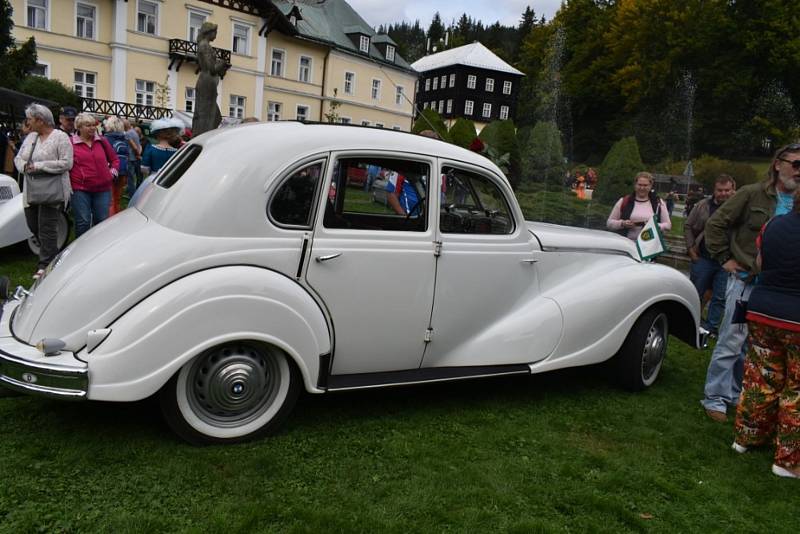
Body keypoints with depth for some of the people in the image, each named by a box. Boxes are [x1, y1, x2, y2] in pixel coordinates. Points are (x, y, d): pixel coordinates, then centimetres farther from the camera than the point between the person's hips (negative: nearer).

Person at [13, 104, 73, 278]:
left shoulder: (60, 137, -8)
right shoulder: (30, 137, 14)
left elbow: (66, 163, -16)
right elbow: (18, 158, 16)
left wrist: (39, 166, -16)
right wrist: (24, 165, -7)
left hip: (51, 191, -8)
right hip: (31, 191, 8)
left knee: (47, 229, -5)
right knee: (33, 225, 14)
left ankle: (45, 265, 4)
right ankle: (53, 254, 32)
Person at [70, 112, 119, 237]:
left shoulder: (102, 141, 9)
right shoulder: (71, 143, 0)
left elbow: (115, 159, 19)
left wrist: (113, 171, 5)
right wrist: (69, 180, -1)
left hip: (102, 189, 3)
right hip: (80, 189, -3)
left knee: (102, 221, 8)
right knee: (83, 222, 0)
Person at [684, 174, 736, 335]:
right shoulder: (703, 205, 1)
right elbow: (688, 226, 8)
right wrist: (691, 248, 2)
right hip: (703, 258, 1)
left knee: (720, 297, 7)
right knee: (695, 293, 11)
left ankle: (710, 327, 18)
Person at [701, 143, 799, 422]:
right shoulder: (753, 194, -7)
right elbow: (715, 223, -4)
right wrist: (724, 258, -6)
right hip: (746, 280, -5)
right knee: (732, 342, -1)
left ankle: (736, 393, 28)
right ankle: (715, 398, 10)